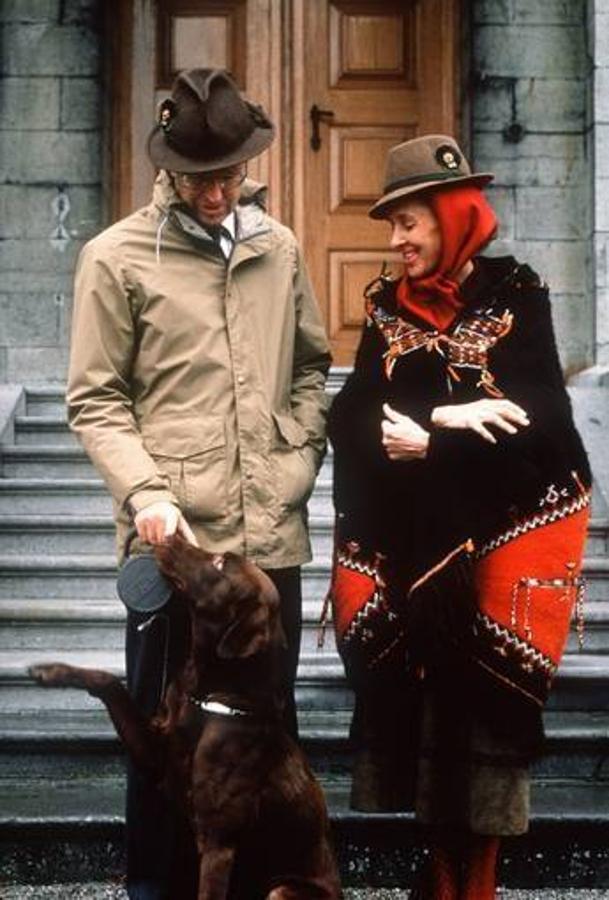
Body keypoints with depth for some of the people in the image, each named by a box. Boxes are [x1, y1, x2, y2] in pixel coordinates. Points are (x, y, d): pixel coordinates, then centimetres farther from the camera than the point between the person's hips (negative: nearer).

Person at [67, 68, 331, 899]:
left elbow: (310, 366, 19)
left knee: (269, 724, 13)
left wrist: (302, 457, 5)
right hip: (174, 538, -3)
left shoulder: (278, 249, 9)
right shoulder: (118, 257, -3)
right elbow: (96, 400, -4)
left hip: (272, 536, 4)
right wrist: (145, 493, -16)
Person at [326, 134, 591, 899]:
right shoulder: (388, 307, 7)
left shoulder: (516, 296, -3)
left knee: (487, 716, 1)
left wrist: (427, 444, -14)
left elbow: (538, 423, -12)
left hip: (500, 542, -3)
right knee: (424, 712, 6)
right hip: (411, 548, 3)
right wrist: (444, 417, -19)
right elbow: (350, 422, -4)